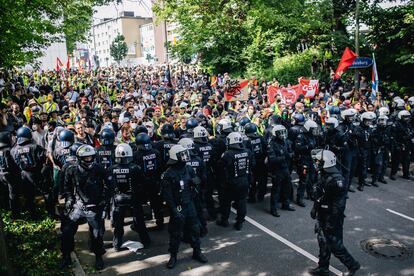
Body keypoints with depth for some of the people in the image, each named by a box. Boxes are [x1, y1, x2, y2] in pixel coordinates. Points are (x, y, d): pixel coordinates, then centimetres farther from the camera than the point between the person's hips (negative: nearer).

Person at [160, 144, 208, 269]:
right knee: (176, 233, 8)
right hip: (178, 207, -6)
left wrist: (195, 181, -11)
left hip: (190, 204, 6)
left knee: (195, 229, 16)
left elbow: (197, 179, 15)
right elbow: (167, 195, -18)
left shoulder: (188, 168, -2)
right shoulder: (168, 174, -19)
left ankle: (197, 252, 34)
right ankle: (173, 256, 26)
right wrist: (174, 211, -19)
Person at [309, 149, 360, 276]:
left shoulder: (336, 180, -26)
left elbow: (339, 204, -26)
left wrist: (331, 223, -23)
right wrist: (315, 209, 22)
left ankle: (352, 265, 24)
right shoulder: (324, 176, 3)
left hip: (332, 219, -9)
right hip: (322, 217, 9)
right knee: (323, 243, 18)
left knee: (335, 246, 4)